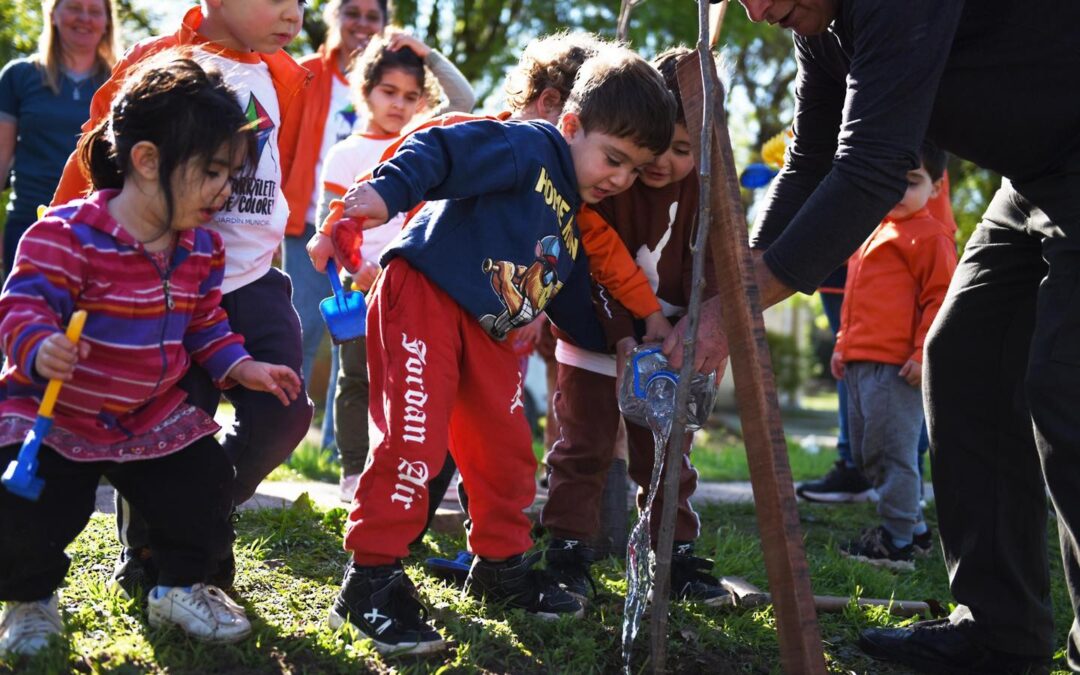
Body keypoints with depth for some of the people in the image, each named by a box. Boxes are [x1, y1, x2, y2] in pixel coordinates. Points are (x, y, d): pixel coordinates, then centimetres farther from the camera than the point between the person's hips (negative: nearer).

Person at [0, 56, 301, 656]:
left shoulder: (201, 248, 0)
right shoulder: (68, 234, -24)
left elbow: (204, 323, 13)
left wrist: (238, 365, -2)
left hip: (152, 418, 6)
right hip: (53, 411, -5)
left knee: (203, 482, -4)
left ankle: (182, 587, 23)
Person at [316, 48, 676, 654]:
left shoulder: (575, 221, 19)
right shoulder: (529, 149, -9)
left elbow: (575, 309, 26)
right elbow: (446, 148, -21)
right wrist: (388, 190, -37)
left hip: (491, 334, 9)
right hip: (425, 298, -9)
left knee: (507, 450, 12)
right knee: (414, 438, -15)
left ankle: (502, 566, 31)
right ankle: (372, 581, -7)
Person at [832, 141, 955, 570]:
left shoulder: (928, 236, -7)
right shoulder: (874, 233, 20)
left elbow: (940, 298, -12)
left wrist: (925, 353, -18)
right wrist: (843, 345, 23)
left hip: (896, 367, -10)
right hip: (860, 364, 10)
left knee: (892, 453, -6)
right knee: (866, 454, 15)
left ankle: (898, 541, 2)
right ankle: (914, 527, 25)